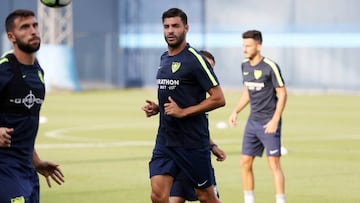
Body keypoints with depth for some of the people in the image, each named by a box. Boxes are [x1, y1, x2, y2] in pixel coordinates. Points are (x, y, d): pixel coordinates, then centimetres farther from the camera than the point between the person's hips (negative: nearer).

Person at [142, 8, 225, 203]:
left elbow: (219, 99, -15)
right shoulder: (164, 58, 13)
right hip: (165, 140, 7)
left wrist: (183, 112, -19)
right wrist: (156, 108, 7)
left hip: (193, 141, -7)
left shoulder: (194, 59, -11)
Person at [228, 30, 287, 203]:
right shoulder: (245, 66, 8)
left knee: (274, 164, -10)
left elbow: (282, 94, -11)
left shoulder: (270, 67, -13)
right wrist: (236, 111, 11)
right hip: (253, 122, 7)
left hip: (269, 123, -7)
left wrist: (275, 121, -17)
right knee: (245, 163, 6)